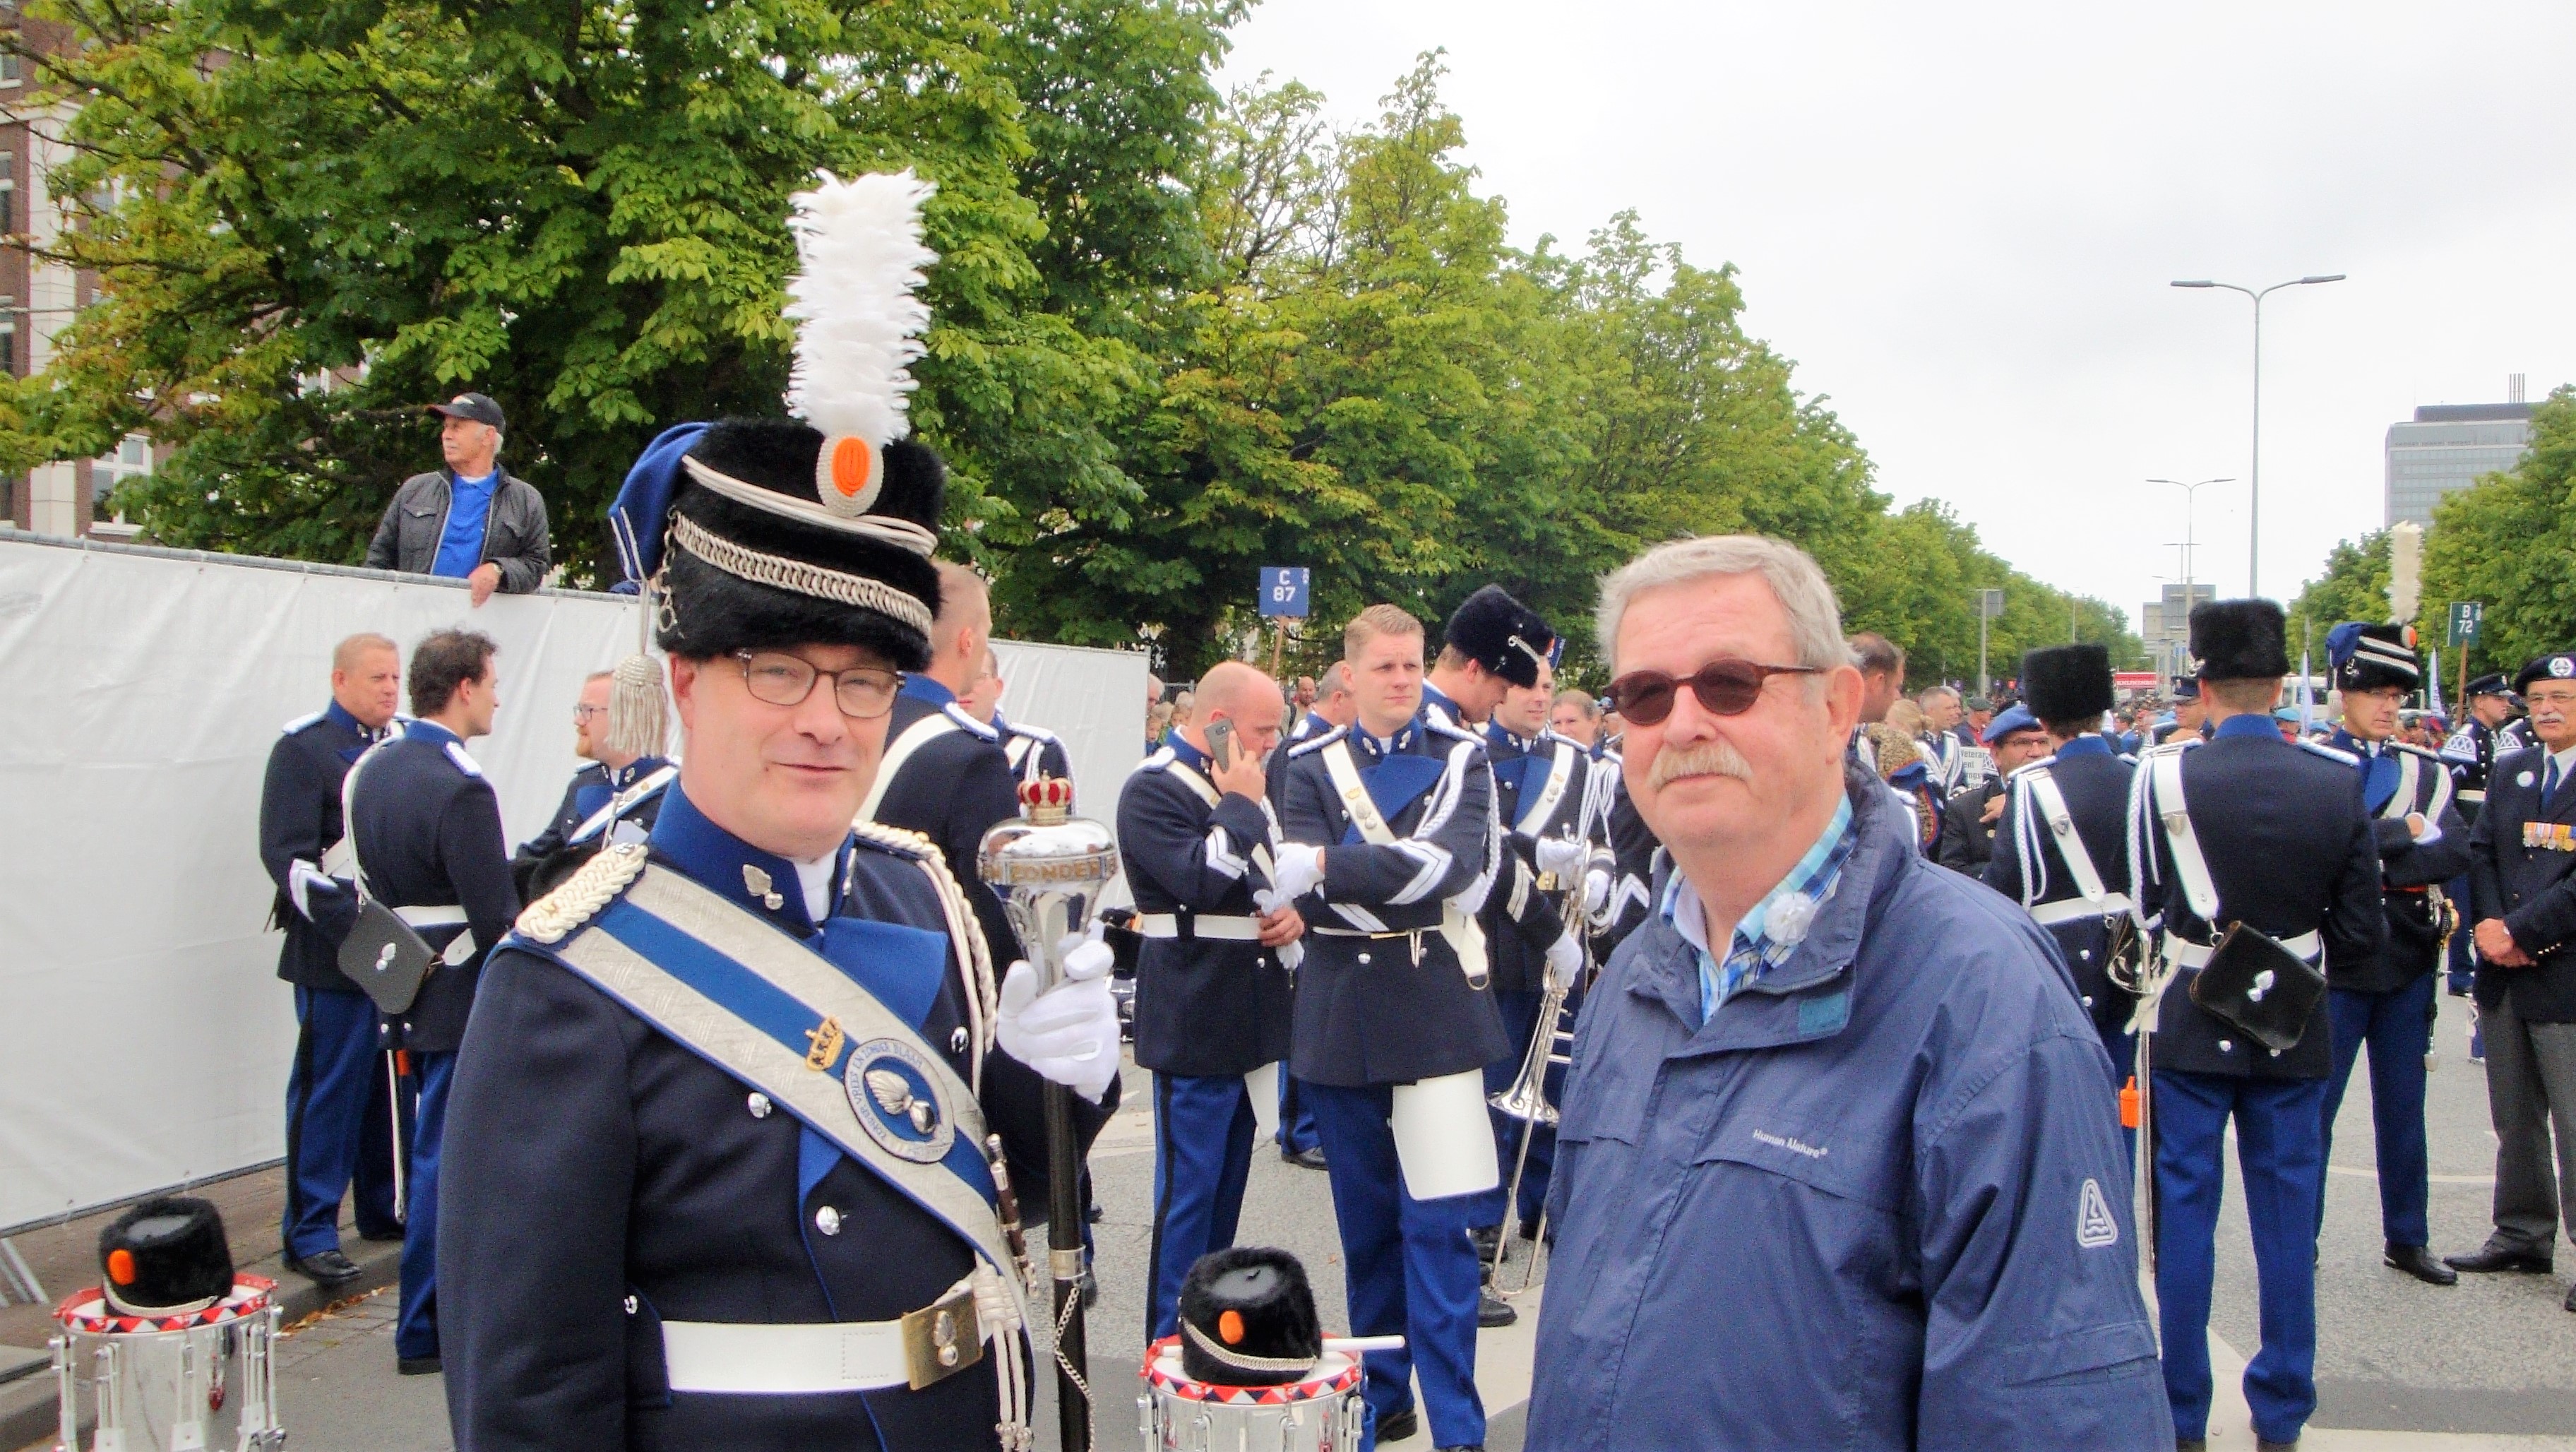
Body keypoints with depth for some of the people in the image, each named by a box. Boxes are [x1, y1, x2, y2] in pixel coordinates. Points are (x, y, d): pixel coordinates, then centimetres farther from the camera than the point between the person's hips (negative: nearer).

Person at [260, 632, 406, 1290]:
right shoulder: (304, 748, -6)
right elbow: (288, 854, -13)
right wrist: (354, 925, -21)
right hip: (335, 952, -6)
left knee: (392, 1083, 12)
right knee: (329, 1086, -2)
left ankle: (384, 1209, 24)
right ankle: (310, 1231, 6)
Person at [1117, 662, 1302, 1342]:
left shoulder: (1252, 781, 13)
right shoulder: (1154, 790, -13)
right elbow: (1204, 881, -28)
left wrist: (1296, 910, 4)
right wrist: (1239, 803, -18)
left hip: (1253, 1017, 8)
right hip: (1195, 1023, -8)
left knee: (1229, 1181, 17)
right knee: (1189, 1189, -2)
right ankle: (1172, 1345, 8)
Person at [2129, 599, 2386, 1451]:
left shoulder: (2166, 774, -13)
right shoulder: (2338, 782, -7)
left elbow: (2147, 907, -2)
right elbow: (2363, 937, -2)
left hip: (2192, 1024, -2)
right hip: (2294, 1030, 2)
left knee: (2186, 1212, 7)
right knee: (2287, 1217, 11)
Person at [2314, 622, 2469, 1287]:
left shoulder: (2428, 770, 9)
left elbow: (2456, 852, -6)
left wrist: (2376, 860, -18)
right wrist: (2407, 833, -13)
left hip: (2409, 964, 4)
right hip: (2336, 964, -4)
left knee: (2403, 1107, 13)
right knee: (2314, 1106, 2)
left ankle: (2407, 1237, 24)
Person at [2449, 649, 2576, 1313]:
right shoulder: (2509, 771, 13)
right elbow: (2479, 852, 7)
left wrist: (2521, 933, -17)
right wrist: (2490, 924, -8)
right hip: (2505, 978, 6)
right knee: (2515, 1121, 15)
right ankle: (2522, 1235, 26)